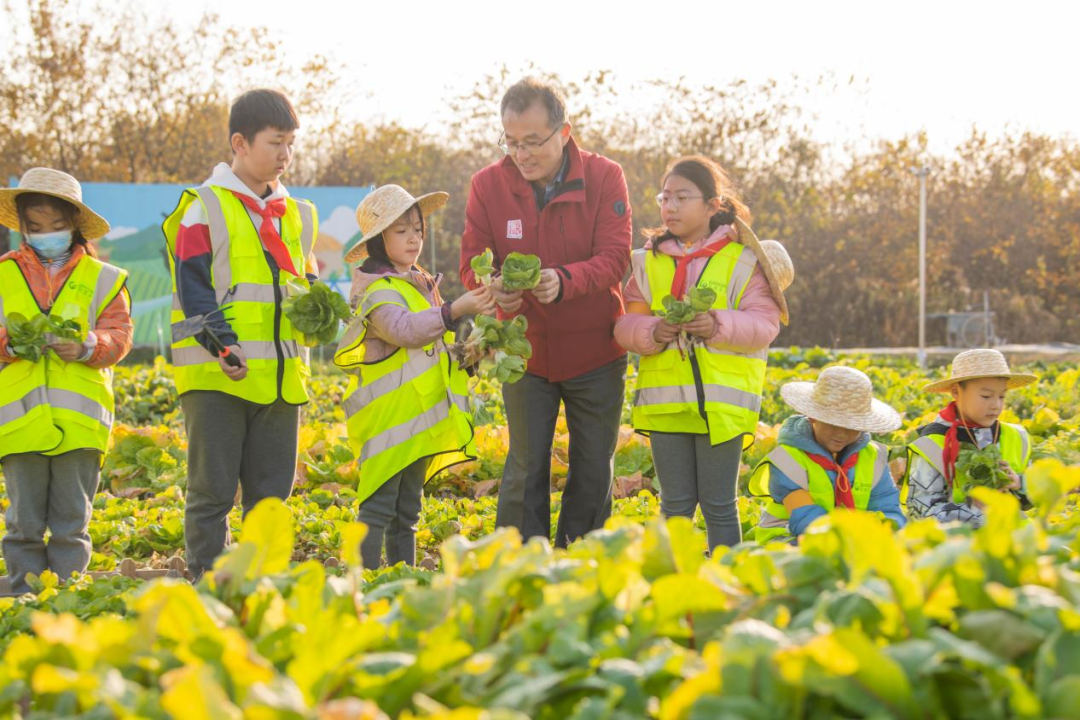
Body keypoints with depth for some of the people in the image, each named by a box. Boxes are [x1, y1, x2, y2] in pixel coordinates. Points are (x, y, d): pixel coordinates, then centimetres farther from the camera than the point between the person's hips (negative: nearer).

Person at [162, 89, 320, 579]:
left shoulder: (297, 216, 16)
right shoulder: (205, 211, -3)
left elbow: (307, 283, 22)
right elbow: (192, 288, -9)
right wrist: (221, 343, -21)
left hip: (281, 373, 6)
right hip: (217, 374, -6)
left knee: (271, 488, 9)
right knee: (212, 488, -2)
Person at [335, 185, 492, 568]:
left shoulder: (422, 285, 17)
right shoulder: (378, 291, -11)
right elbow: (404, 329, -31)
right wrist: (455, 310, -38)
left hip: (421, 418, 9)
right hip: (387, 417, -9)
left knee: (408, 509, 13)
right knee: (378, 505, -10)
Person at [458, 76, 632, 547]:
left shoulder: (604, 178, -10)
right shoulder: (489, 185, -7)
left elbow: (615, 257, -18)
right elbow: (472, 263, -7)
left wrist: (564, 279, -38)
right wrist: (493, 287, -32)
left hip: (595, 354, 0)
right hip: (525, 351, 0)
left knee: (593, 472, 9)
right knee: (525, 471, 0)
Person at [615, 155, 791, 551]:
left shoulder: (742, 261, 1)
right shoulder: (649, 263, 10)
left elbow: (764, 324, -4)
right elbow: (626, 324, 7)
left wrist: (720, 326, -21)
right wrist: (650, 332, -14)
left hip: (723, 401, -3)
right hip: (664, 399, 3)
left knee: (719, 505, 2)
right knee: (675, 504, 8)